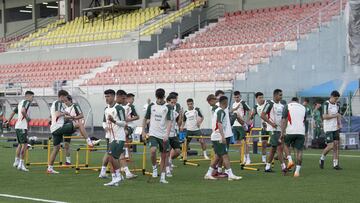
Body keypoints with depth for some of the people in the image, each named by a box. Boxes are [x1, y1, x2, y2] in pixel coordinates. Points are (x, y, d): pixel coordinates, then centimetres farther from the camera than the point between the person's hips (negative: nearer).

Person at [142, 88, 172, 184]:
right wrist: (143, 131, 8)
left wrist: (167, 135, -22)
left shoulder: (167, 107, -3)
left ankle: (162, 177, 14)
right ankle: (154, 167, 1)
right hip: (153, 134, 0)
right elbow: (146, 119, 14)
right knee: (153, 150, -24)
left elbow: (169, 122, -11)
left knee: (164, 156, 4)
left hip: (164, 135, 0)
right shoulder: (151, 106, 3)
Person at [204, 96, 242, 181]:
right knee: (225, 155, -9)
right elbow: (219, 123, -22)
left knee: (217, 156, 11)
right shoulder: (221, 111, -12)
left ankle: (208, 174, 11)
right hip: (219, 137, -9)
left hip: (215, 137, 9)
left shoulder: (217, 111, 16)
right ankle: (230, 175, -11)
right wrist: (223, 136, -29)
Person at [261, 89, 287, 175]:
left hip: (280, 129, 8)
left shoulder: (281, 105, 14)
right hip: (273, 129, -8)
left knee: (274, 148, 12)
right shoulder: (270, 103, -10)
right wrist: (271, 123, -20)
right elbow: (262, 115, -14)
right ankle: (283, 166, -15)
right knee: (279, 147, -13)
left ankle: (268, 167, 19)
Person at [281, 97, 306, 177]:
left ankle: (290, 160, 0)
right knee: (299, 151, 4)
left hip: (290, 131, -2)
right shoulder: (303, 108, 18)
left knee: (286, 145, 22)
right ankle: (297, 171, -1)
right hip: (301, 132, 2)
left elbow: (284, 120, -2)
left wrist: (282, 132, -2)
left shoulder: (287, 106, 7)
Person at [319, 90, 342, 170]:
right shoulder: (326, 104, -11)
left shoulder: (337, 105, 11)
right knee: (330, 146, -10)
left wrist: (339, 124, 4)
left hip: (335, 128, 7)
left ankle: (335, 164, 4)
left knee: (336, 145, 1)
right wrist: (335, 115, -14)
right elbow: (324, 116, -18)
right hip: (328, 128, -7)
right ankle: (322, 158, 15)